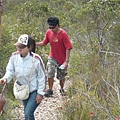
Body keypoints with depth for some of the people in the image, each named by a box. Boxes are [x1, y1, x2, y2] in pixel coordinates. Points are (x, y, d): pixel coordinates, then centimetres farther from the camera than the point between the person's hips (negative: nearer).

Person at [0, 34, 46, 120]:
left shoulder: (36, 59, -26)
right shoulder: (14, 56, -14)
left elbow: (42, 77, -16)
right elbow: (10, 70, -5)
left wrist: (40, 93, -13)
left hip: (35, 90, -5)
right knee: (27, 112, 21)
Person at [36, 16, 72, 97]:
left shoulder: (63, 34, -21)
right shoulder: (48, 32, -7)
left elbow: (68, 48, -18)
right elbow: (44, 43, 6)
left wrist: (66, 61, -21)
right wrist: (34, 44, -12)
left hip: (62, 59, -3)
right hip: (52, 58, 3)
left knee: (61, 77, 10)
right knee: (50, 74, -14)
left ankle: (62, 89, 36)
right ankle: (50, 90, 2)